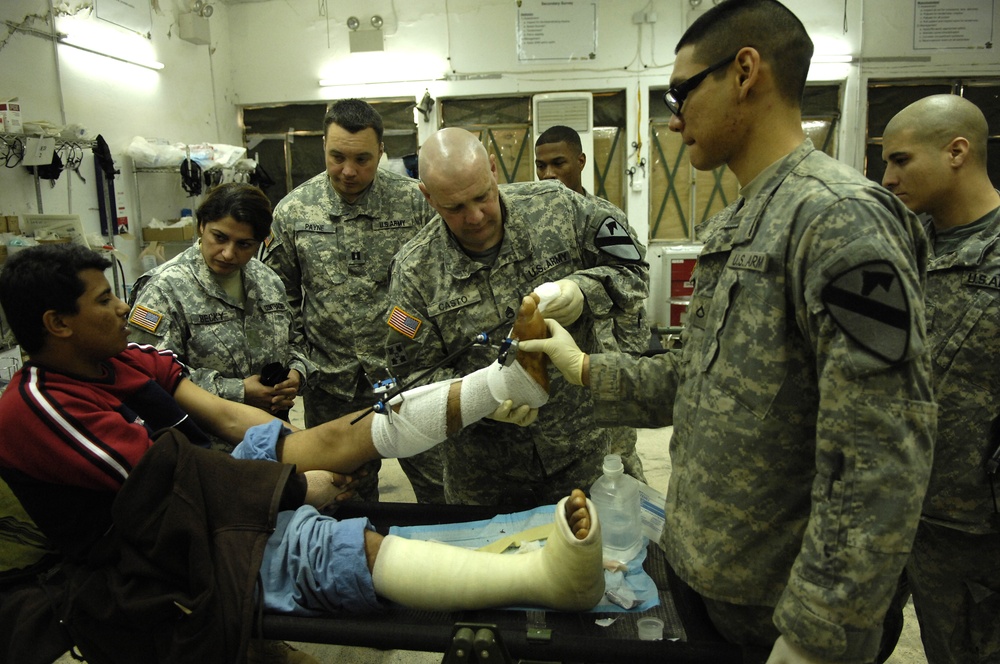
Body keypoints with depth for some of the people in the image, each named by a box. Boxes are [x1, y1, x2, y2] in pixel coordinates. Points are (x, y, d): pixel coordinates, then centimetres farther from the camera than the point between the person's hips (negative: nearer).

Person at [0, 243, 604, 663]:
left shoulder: (124, 358, 9)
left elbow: (225, 416, 7)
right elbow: (164, 475, -20)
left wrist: (310, 452, 0)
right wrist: (296, 484, -14)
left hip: (209, 492, 9)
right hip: (174, 545, -8)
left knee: (346, 432, -9)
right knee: (358, 547, -31)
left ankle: (517, 376, -11)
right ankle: (552, 575, -44)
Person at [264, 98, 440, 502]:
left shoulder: (415, 201, -6)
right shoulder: (292, 211, -1)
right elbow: (282, 295, 8)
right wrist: (298, 361, 1)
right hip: (332, 384, 2)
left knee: (440, 489, 11)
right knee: (348, 495, 18)